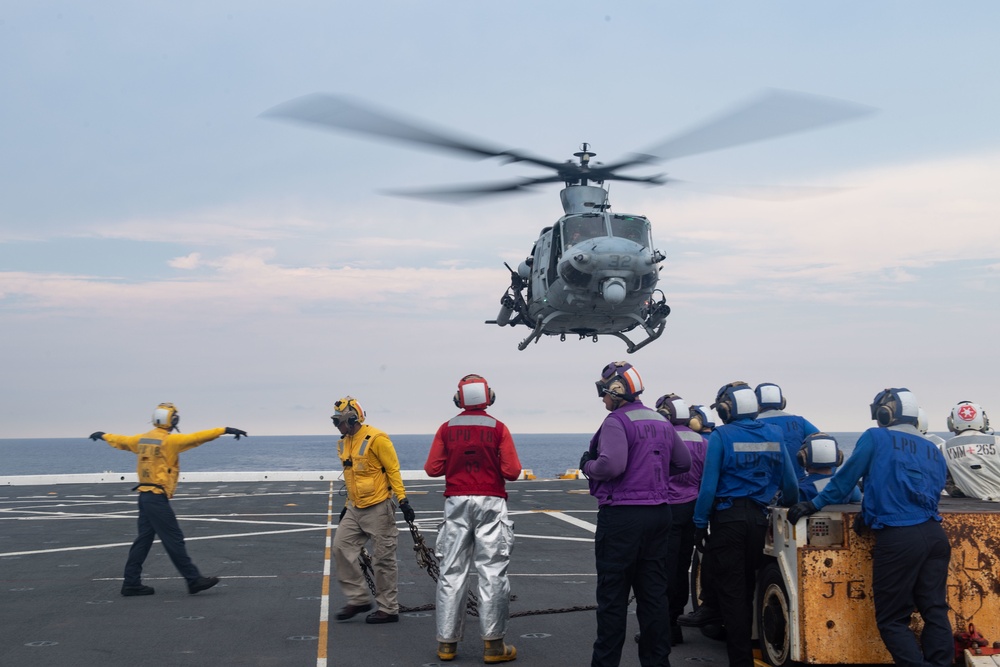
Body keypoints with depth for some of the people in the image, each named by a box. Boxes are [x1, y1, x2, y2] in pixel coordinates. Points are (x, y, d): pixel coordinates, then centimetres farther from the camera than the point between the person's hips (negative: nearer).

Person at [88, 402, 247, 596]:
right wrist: (224, 430, -26)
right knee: (174, 540, -6)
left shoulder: (142, 439, 11)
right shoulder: (170, 440, -12)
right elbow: (196, 437, -22)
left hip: (144, 495, 9)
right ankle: (194, 580, -4)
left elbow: (120, 440, 27)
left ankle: (131, 583, 17)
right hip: (158, 498, -9)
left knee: (143, 540, 13)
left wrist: (103, 435, 47)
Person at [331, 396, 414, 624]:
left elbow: (393, 470, -13)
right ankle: (358, 599, 12)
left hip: (378, 508, -8)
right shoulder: (343, 443, 11)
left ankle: (388, 609, 11)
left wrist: (403, 500, -16)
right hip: (355, 509, 8)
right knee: (341, 547, 1)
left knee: (383, 559, 0)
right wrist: (348, 505, 23)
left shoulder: (376, 439, -14)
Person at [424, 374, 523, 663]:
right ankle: (493, 644, 3)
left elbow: (432, 468, -1)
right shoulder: (498, 428, -5)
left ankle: (447, 642, 13)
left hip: (457, 503, 2)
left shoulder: (447, 429, 0)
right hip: (490, 503, -2)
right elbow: (512, 472, -8)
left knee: (452, 572, 9)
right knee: (492, 572, 2)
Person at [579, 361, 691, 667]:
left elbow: (611, 465, -26)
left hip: (622, 516, -7)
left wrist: (588, 465, -8)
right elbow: (684, 462, 20)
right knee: (654, 592, 12)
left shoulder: (616, 422, -13)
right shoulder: (661, 422, 12)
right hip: (659, 513, 8)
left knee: (612, 594, 0)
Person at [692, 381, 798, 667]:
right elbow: (789, 481, 6)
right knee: (748, 589, 17)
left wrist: (700, 525, -6)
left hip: (728, 518, -5)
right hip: (758, 517, 5)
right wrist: (791, 506, 24)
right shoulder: (774, 434, 4)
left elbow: (709, 485, -13)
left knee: (731, 592, 3)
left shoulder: (721, 436, -10)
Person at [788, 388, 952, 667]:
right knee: (935, 611, 8)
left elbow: (846, 477, 3)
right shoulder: (934, 451, 19)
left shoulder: (876, 438, 3)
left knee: (892, 619, 0)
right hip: (935, 534, 6)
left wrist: (814, 504, 13)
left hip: (898, 537, -6)